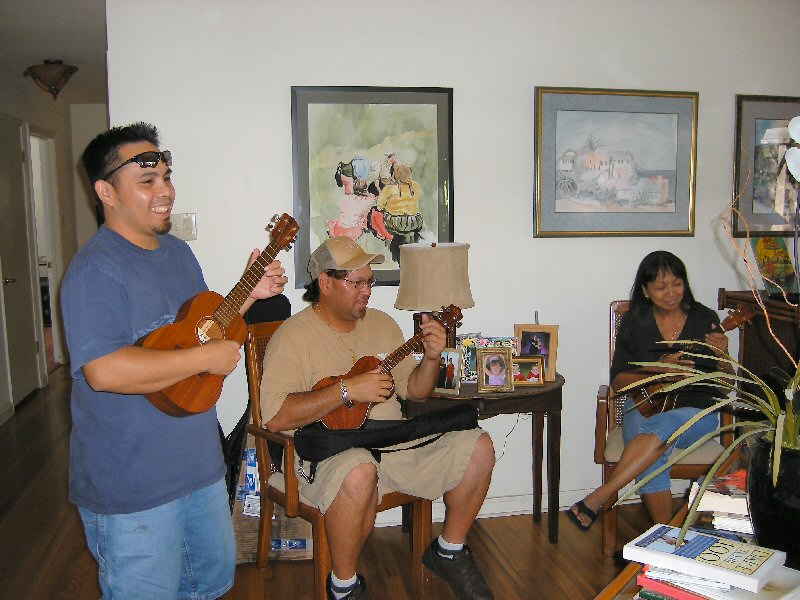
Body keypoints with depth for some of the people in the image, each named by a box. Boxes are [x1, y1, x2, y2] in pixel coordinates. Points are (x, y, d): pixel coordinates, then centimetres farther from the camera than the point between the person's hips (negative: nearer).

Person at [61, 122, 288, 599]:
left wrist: (248, 296, 3)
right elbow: (104, 370, -33)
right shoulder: (96, 269, -21)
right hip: (131, 487, -8)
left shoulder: (179, 251, 8)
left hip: (199, 464, 9)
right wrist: (205, 358, -25)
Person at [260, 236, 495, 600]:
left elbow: (414, 391, 16)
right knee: (359, 472, -40)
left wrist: (431, 358, -4)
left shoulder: (382, 324, 13)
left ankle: (448, 552, 15)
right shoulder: (294, 335, -9)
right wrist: (347, 390, -23)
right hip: (328, 449, -6)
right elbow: (275, 417, -21)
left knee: (477, 447, -8)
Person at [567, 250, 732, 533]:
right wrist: (659, 369, -14)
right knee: (652, 458, -33)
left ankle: (597, 499, -33)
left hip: (696, 412, 0)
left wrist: (722, 357, -16)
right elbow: (617, 381, 2)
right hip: (646, 406, 1)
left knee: (661, 427, -35)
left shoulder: (704, 319, 4)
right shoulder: (634, 323, 4)